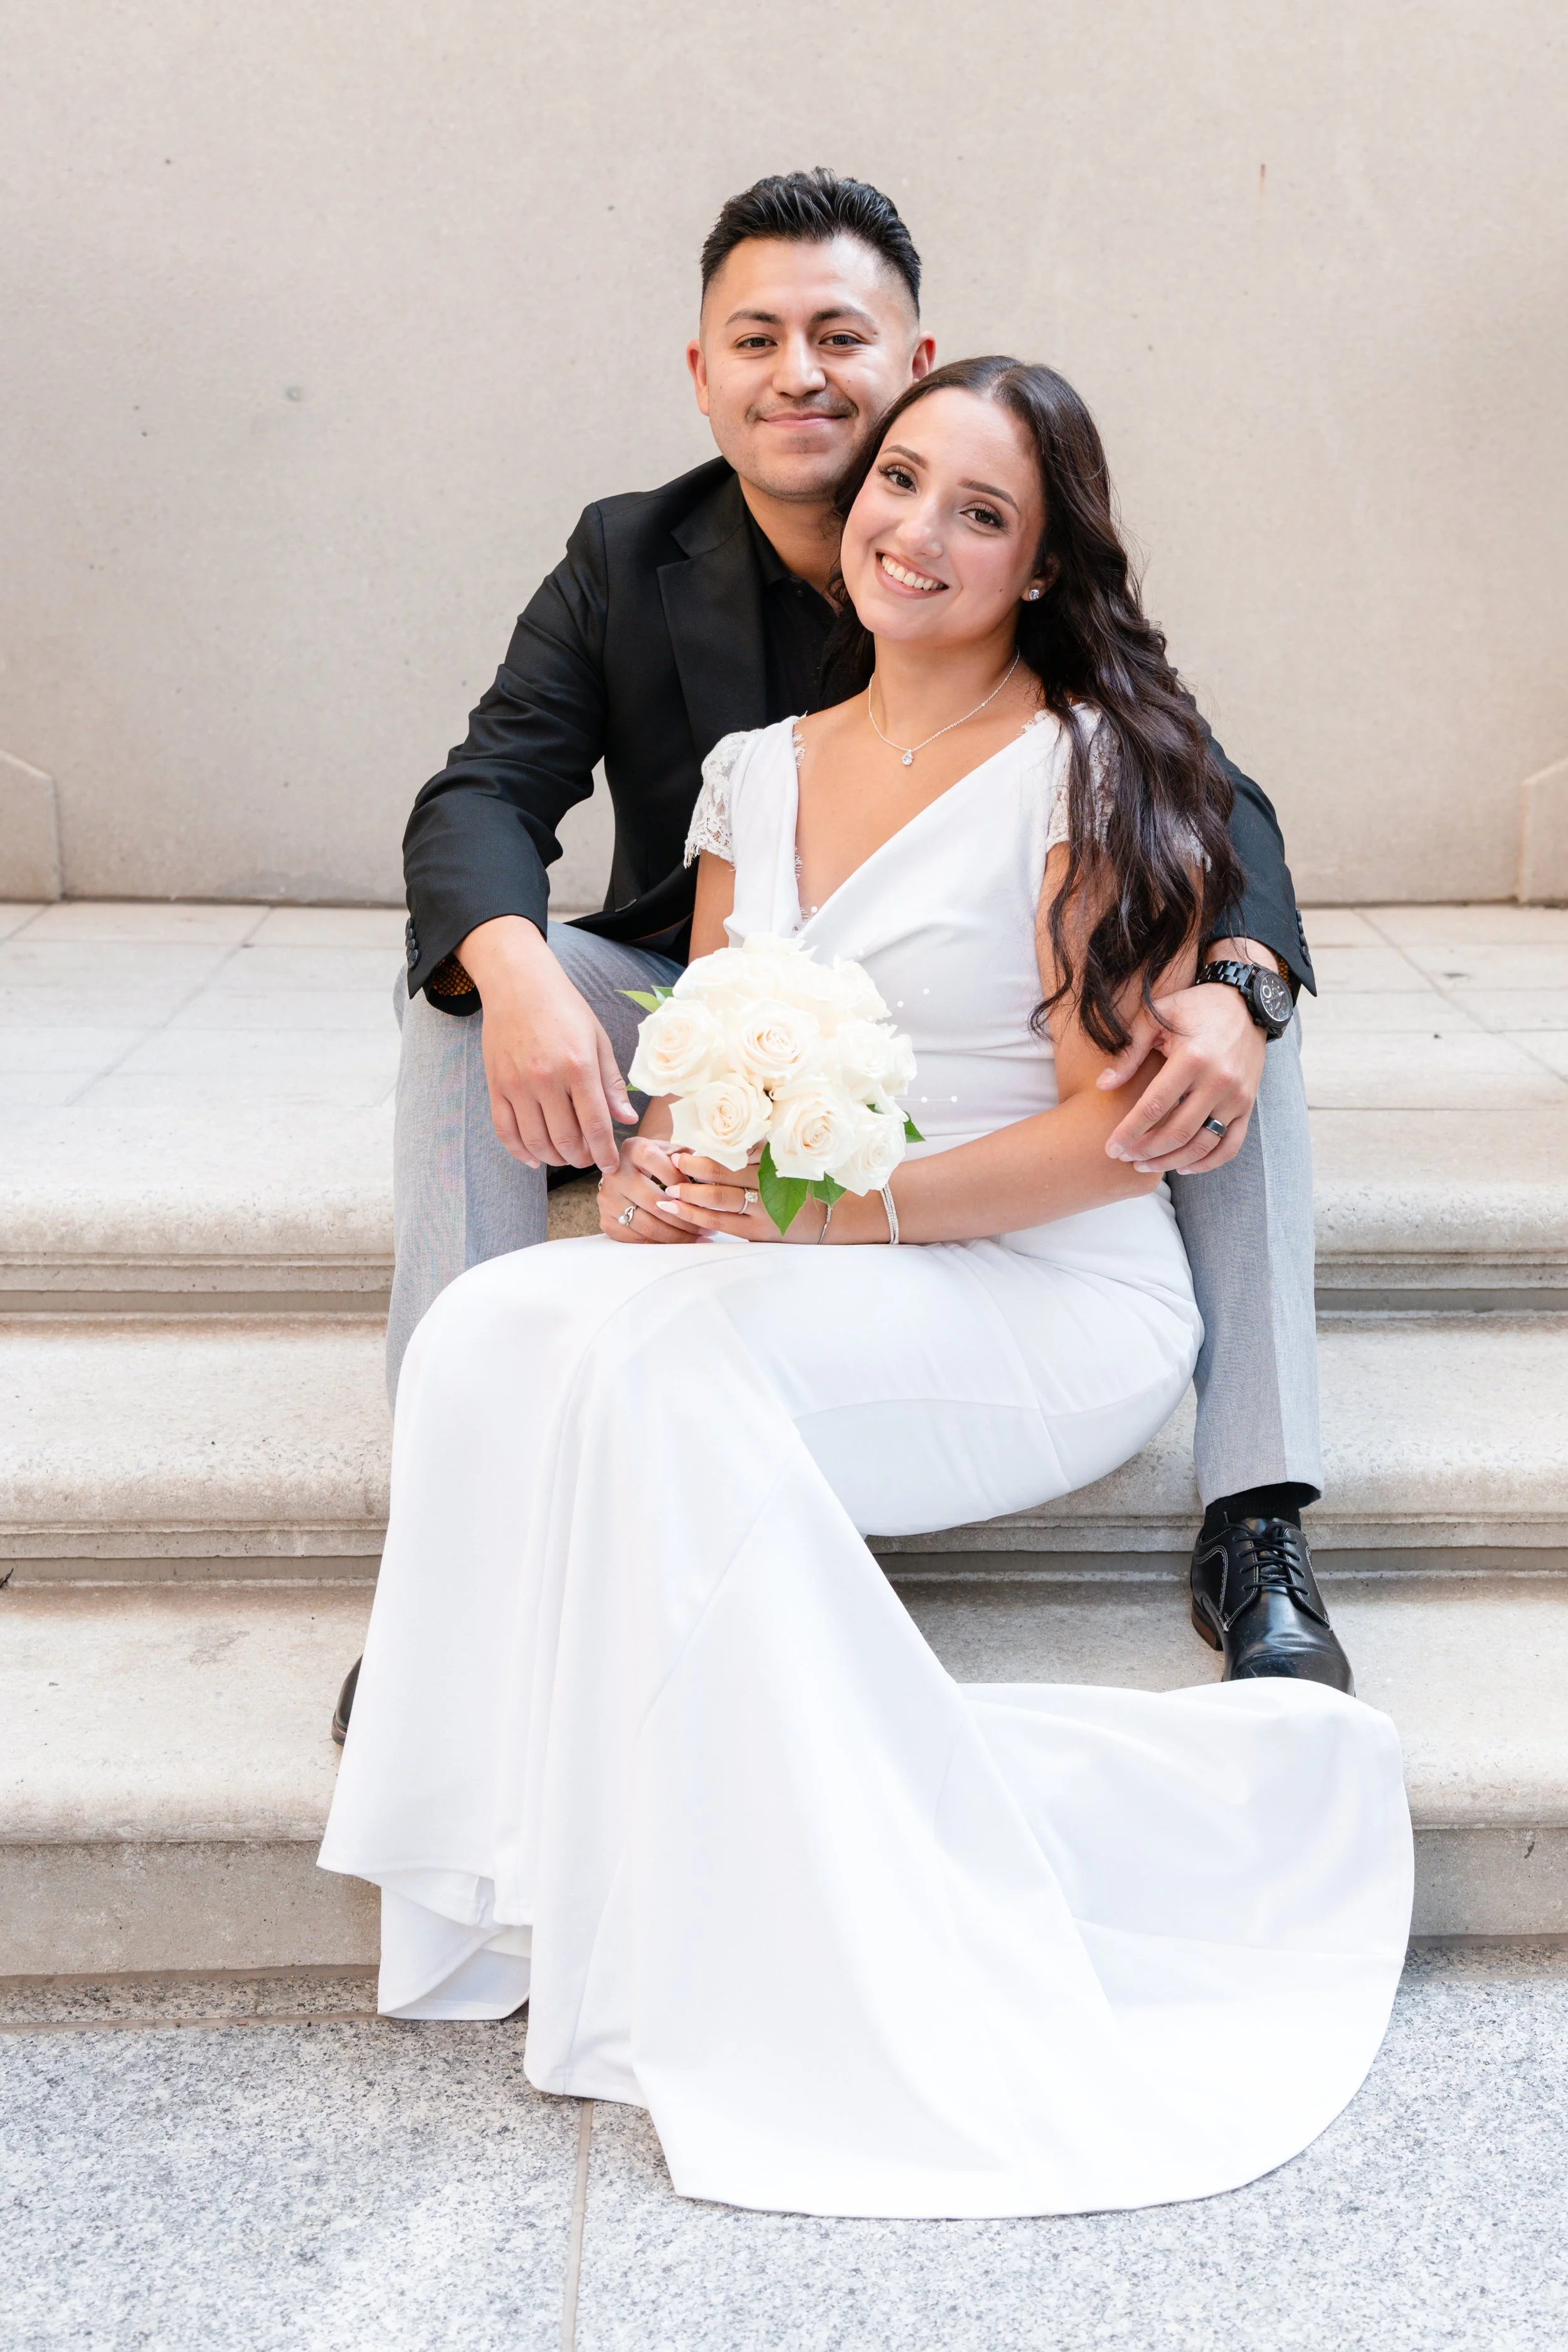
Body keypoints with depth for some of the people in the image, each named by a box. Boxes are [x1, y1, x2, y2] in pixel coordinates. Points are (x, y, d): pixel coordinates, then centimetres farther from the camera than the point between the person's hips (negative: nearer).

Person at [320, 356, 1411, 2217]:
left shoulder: (1087, 768, -4)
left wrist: (861, 1207, -21)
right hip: (802, 1295, 6)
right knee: (491, 1328, -22)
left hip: (1050, 1302, -6)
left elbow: (1119, 1124, -10)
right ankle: (546, 1890, -15)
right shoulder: (757, 771, 15)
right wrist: (650, 1173, -8)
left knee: (661, 1357, -32)